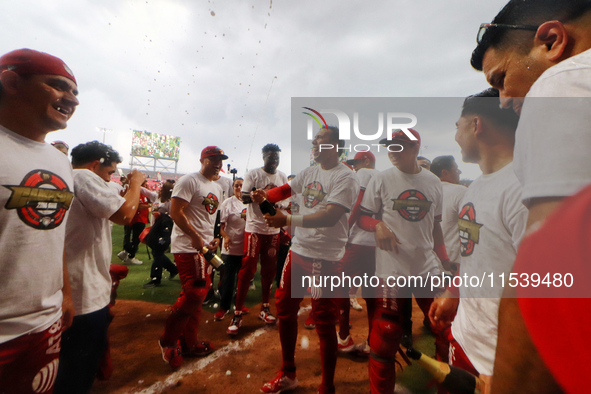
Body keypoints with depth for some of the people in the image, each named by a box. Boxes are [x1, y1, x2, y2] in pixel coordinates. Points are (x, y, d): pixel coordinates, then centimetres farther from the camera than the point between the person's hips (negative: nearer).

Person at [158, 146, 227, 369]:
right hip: (187, 247, -9)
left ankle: (189, 343, 30)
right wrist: (195, 237, -21)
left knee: (198, 295, 14)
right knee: (194, 294, -9)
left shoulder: (217, 188, 17)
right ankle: (168, 341, 15)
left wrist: (214, 238, 8)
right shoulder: (189, 181, -10)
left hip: (205, 248, 9)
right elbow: (175, 212, -17)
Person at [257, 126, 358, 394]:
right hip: (298, 251, 8)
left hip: (324, 258, -8)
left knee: (324, 321, 3)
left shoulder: (344, 178, -13)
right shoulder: (310, 172, 10)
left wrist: (288, 220, -29)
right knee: (285, 309, 17)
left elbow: (329, 217, -23)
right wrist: (264, 195, -4)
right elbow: (286, 189, 16)